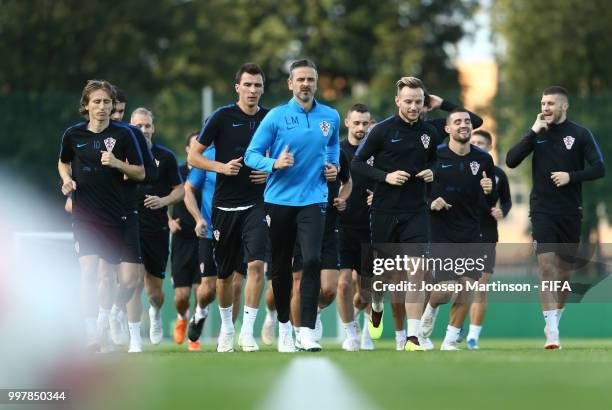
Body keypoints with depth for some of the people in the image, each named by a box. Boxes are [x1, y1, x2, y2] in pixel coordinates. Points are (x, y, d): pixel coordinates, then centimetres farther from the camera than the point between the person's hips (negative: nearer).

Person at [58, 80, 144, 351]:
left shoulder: (123, 135, -2)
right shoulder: (73, 134, 3)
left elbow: (140, 173, 1)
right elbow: (63, 162, 22)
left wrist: (117, 163, -15)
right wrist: (67, 180, 2)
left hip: (114, 214, 0)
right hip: (84, 214, 0)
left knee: (107, 275, 5)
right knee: (88, 271, -15)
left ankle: (104, 320, 30)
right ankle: (91, 332, -18)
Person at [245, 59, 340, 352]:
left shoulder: (330, 117, 6)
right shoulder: (276, 116, -4)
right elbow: (251, 154, -4)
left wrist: (333, 165, 9)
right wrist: (275, 164, -21)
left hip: (313, 199, 1)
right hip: (279, 199, -1)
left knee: (312, 260, -17)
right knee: (280, 266, 8)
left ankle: (307, 331, -16)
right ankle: (284, 325, 27)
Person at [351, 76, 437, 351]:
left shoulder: (429, 132, 6)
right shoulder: (383, 130, -6)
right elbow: (357, 163, -3)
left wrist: (431, 173, 1)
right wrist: (386, 176, -15)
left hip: (416, 211, 2)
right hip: (385, 210, -2)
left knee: (416, 269, -12)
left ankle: (413, 336, -13)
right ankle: (377, 308, 45)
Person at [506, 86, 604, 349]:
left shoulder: (580, 135, 0)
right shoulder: (537, 133, 5)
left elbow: (599, 169, -3)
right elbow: (511, 161, -4)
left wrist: (571, 176, -17)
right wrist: (533, 133, -12)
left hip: (571, 213, 1)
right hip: (542, 211, -1)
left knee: (564, 271, 8)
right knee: (547, 266, -16)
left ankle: (554, 324, 28)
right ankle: (552, 333, -22)